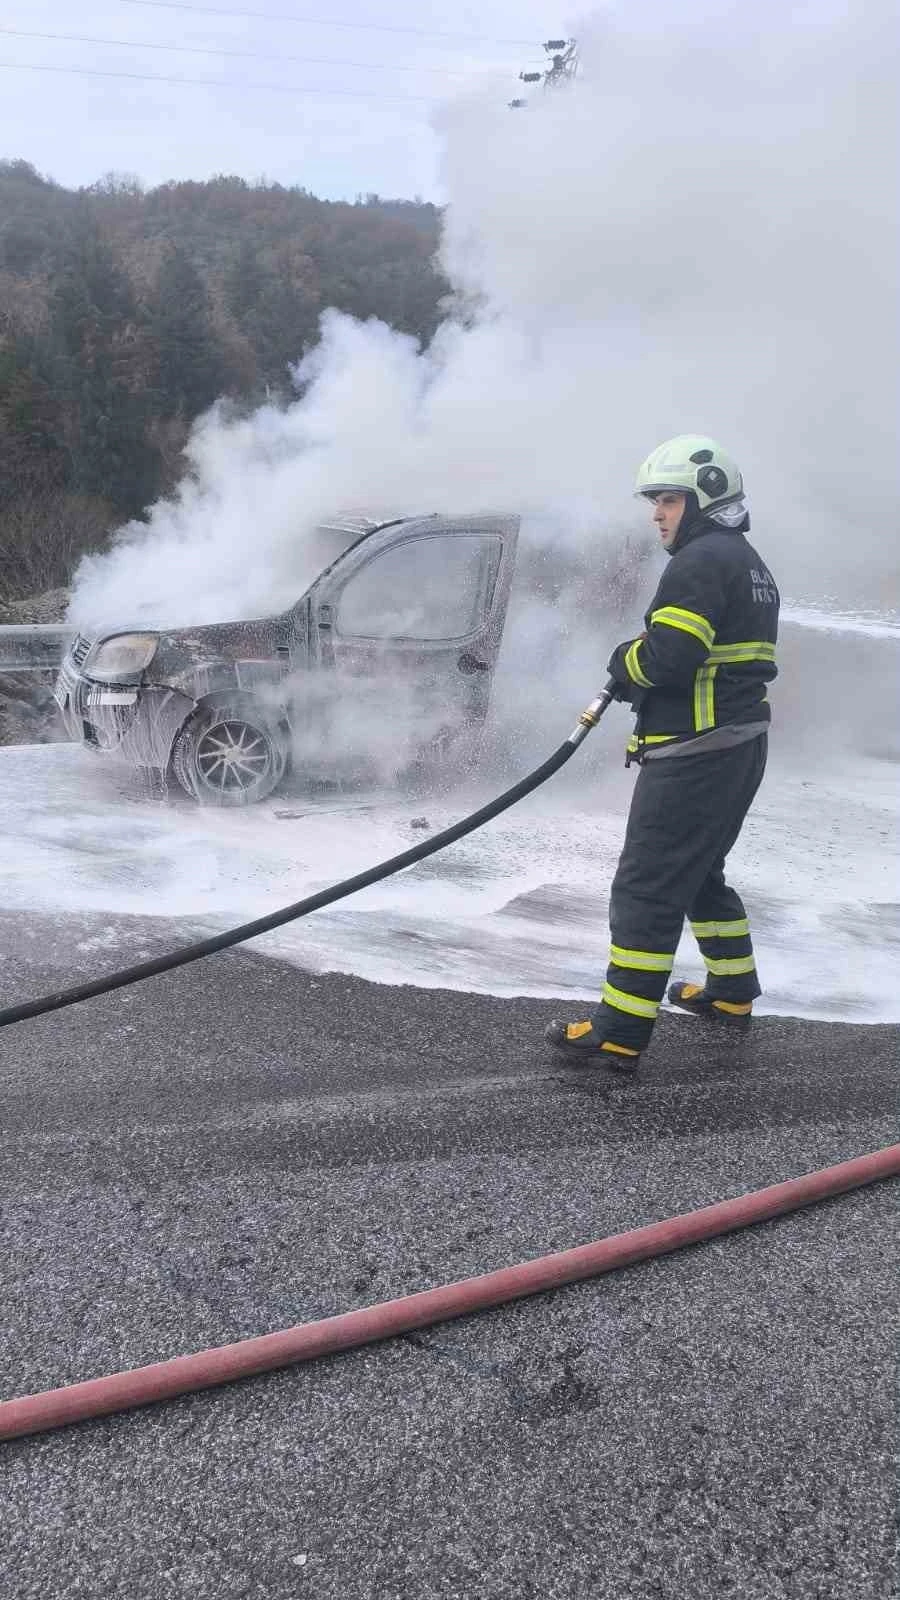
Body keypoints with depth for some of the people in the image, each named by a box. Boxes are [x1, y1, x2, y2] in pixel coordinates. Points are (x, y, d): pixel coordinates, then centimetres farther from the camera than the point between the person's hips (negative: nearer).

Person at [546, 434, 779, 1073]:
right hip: (742, 748, 10)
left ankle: (619, 1033, -4)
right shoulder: (749, 564, 18)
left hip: (693, 754, -10)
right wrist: (640, 675, 7)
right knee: (701, 873, 24)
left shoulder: (702, 560, -14)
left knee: (647, 887, -6)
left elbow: (665, 658, -24)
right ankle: (733, 991, 35)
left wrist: (627, 662, -3)